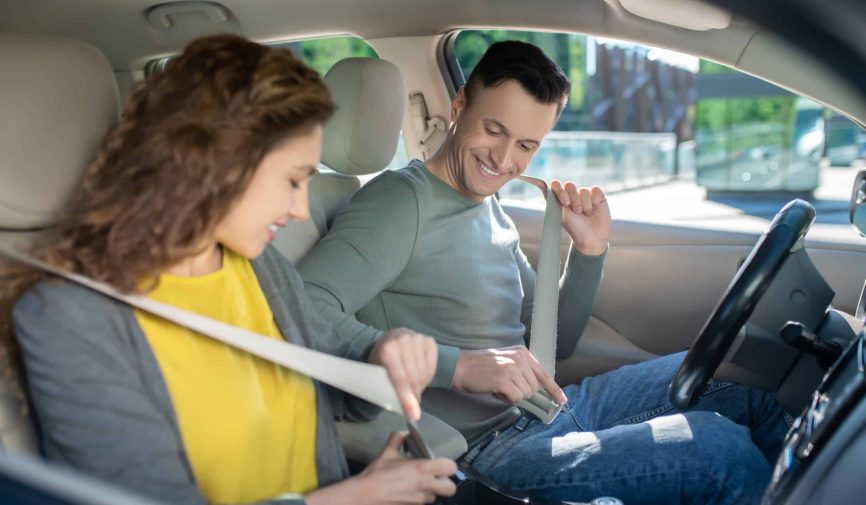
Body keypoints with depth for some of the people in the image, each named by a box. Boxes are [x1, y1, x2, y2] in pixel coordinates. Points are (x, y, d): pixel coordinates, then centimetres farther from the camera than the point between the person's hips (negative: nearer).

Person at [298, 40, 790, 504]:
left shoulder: (491, 211, 12)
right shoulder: (403, 201, -14)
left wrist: (590, 250, 3)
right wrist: (458, 365, -35)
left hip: (548, 411, 9)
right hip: (488, 450, -9)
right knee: (724, 451, -20)